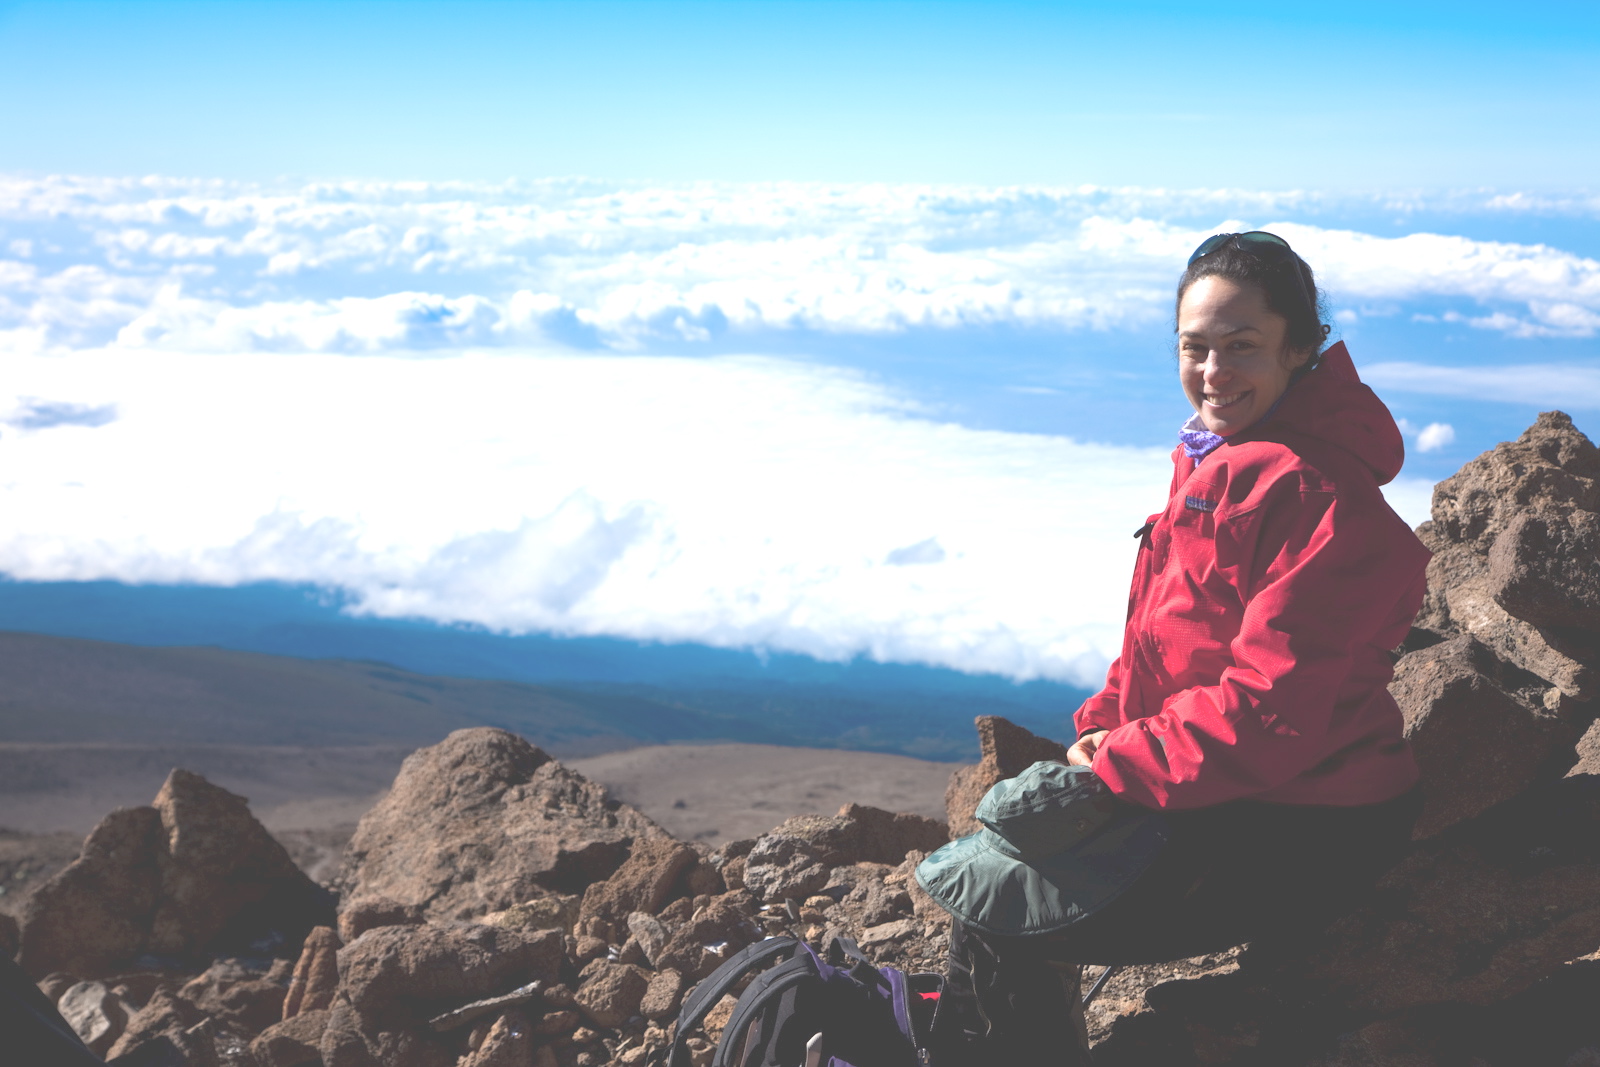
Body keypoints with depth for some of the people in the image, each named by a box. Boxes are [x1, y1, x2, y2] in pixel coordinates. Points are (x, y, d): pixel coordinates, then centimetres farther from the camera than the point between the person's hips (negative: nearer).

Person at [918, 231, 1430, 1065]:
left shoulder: (1310, 491, -23)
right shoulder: (1218, 458, 9)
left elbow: (1268, 711, -26)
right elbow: (1160, 637, 18)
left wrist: (1107, 776, -19)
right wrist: (1105, 730, 2)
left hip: (1297, 834, -10)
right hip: (1220, 790, 10)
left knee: (992, 913, -13)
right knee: (973, 863, 17)